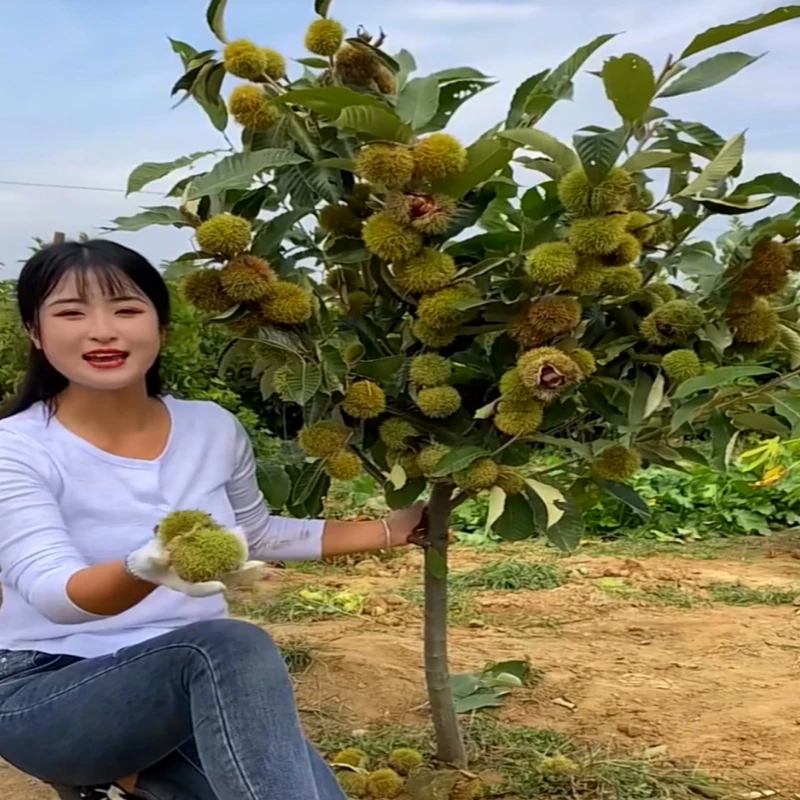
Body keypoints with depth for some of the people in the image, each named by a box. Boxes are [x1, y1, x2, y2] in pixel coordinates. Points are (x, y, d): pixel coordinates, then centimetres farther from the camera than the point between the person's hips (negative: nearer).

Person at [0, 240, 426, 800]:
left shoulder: (215, 429, 0)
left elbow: (258, 534, 17)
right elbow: (52, 593, -28)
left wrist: (391, 530, 13)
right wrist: (146, 569, -50)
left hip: (199, 682, 7)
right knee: (232, 645, -35)